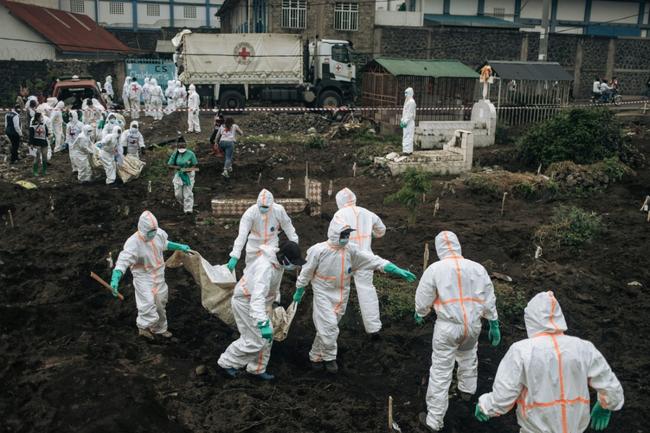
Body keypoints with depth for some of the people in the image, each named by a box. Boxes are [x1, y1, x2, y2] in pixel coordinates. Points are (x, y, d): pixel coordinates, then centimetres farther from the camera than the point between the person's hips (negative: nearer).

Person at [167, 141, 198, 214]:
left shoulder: (190, 154, -10)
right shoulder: (175, 154, -4)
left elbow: (194, 164, -4)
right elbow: (170, 164, 0)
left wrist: (189, 170, -23)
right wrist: (176, 167, -19)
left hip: (188, 174, -3)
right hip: (179, 175, 3)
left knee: (187, 192, -7)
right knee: (178, 193, 1)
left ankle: (188, 209, -3)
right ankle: (184, 204, 31)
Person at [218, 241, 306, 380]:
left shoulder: (278, 263, -6)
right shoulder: (266, 268, -36)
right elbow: (257, 297, -45)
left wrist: (275, 298, 29)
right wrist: (262, 324, -52)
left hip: (256, 302, 9)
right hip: (246, 303, -9)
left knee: (266, 337, 14)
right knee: (255, 340, -2)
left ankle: (257, 369, 29)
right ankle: (227, 362, 18)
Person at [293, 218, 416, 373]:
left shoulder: (351, 250, -7)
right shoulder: (318, 250, -18)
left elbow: (373, 260, -10)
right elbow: (306, 272, -6)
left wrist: (397, 270, -17)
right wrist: (299, 291, 3)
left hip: (341, 295, 4)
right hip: (323, 294, -4)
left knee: (326, 327, 14)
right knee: (329, 326, -10)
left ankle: (316, 356, 31)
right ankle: (329, 357, 13)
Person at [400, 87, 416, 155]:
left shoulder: (411, 102, -14)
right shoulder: (407, 101, 16)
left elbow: (410, 113, -19)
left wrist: (405, 122, -21)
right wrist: (402, 121, 18)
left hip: (409, 122, -10)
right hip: (406, 121, 10)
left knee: (408, 136, -8)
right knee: (406, 136, 11)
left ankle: (408, 150, -7)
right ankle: (408, 150, 15)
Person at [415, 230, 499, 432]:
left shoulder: (434, 269, -10)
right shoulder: (477, 268, 0)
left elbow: (423, 299, -2)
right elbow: (489, 299, 5)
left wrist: (419, 315, 18)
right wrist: (494, 324, 16)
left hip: (448, 326, -4)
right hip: (473, 324, 4)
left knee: (441, 372, 2)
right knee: (468, 356, 32)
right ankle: (467, 390, 53)